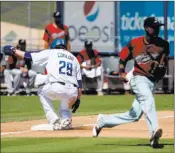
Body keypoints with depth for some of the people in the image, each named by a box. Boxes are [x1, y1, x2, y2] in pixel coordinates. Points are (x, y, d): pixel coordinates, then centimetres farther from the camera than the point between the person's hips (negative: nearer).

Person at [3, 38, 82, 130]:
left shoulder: (51, 53, 16)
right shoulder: (73, 58, 27)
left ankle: (55, 121, 13)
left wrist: (13, 51, 27)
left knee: (42, 92, 29)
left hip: (56, 89, -4)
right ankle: (66, 119, 4)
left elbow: (28, 56, 13)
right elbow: (79, 81, 21)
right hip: (73, 94, 4)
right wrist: (78, 99, 26)